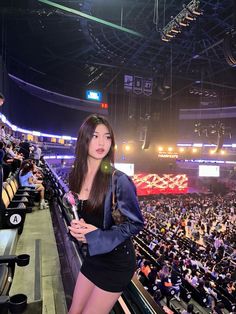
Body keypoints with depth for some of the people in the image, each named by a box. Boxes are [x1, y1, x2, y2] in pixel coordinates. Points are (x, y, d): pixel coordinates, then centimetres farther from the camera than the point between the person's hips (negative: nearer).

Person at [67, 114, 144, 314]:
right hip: (93, 256, 6)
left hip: (116, 261, -6)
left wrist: (98, 236, -21)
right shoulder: (76, 176, -4)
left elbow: (136, 223, -16)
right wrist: (78, 227, -11)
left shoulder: (118, 180, -23)